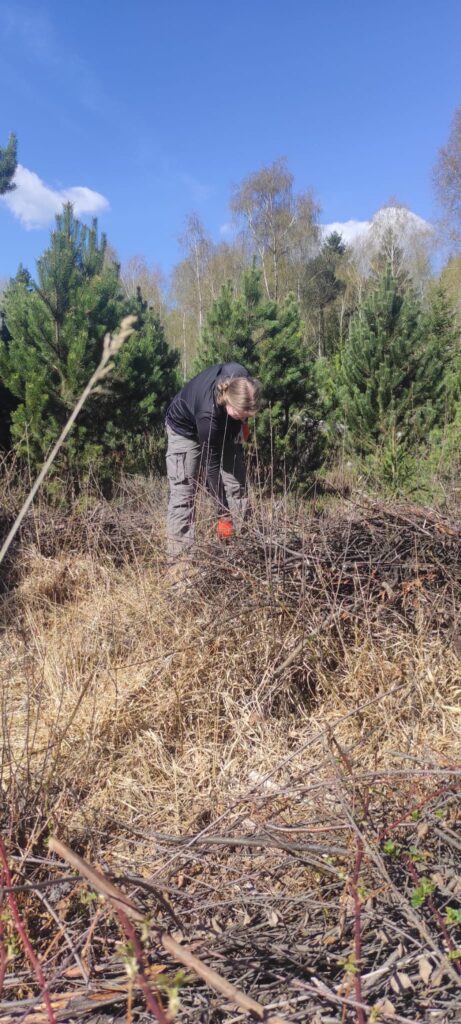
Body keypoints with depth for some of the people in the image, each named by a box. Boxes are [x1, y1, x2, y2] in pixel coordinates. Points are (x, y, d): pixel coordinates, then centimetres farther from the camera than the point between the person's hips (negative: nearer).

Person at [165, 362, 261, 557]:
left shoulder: (241, 380, -32)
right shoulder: (207, 414, -43)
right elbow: (211, 466, -34)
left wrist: (240, 421, 8)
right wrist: (223, 515, -29)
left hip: (223, 425, 6)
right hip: (186, 428, -6)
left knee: (237, 483, 1)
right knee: (183, 492, -11)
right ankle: (178, 555, -6)